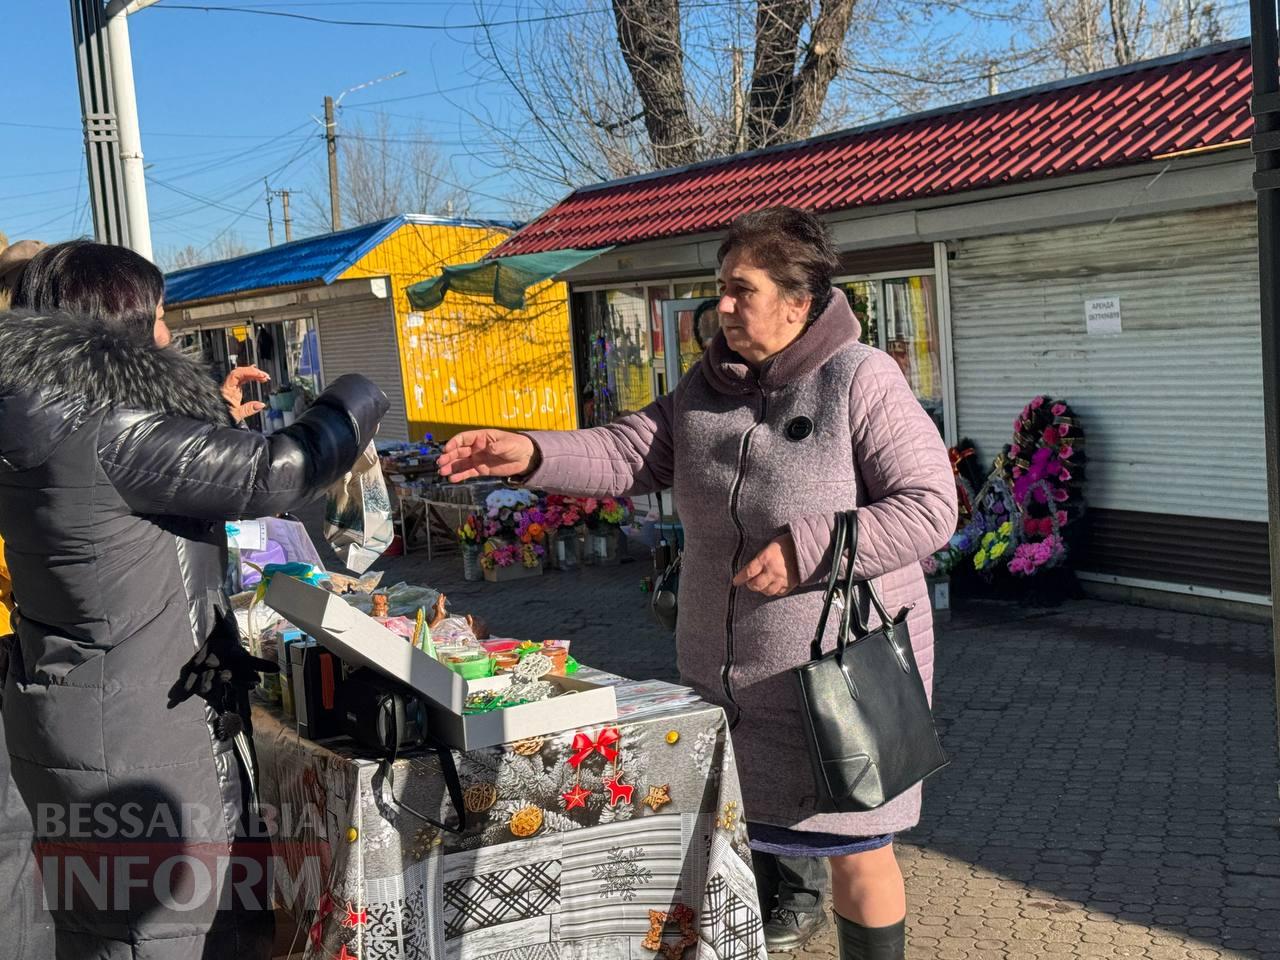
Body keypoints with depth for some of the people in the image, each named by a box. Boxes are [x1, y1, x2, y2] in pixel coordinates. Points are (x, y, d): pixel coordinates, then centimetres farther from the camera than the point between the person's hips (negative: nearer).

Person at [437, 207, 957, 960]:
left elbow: (930, 508, -18)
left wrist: (809, 547, -26)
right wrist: (532, 455, -15)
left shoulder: (863, 381, -16)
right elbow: (634, 454, -1)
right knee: (741, 819, 22)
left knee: (855, 847, 9)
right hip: (727, 669, 7)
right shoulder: (709, 386, 4)